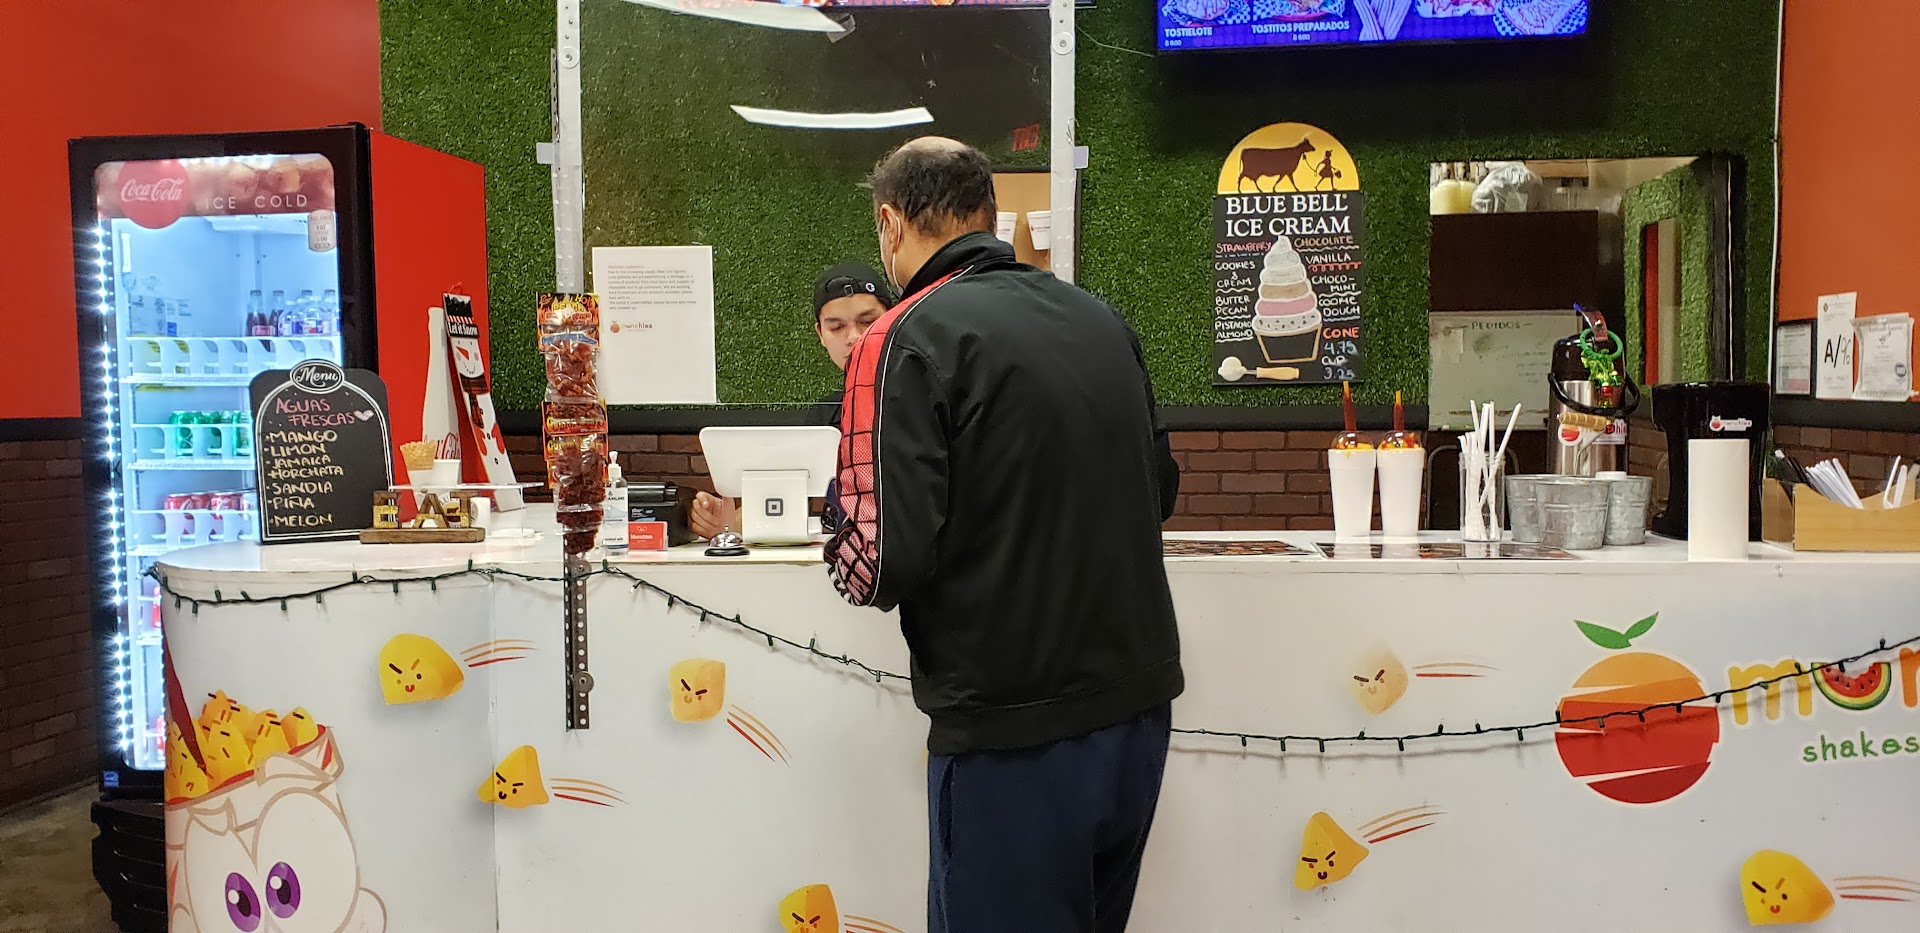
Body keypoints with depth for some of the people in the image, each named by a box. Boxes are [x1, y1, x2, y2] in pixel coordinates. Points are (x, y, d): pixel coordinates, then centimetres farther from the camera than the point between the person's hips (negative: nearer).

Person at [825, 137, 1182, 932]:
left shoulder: (905, 340, -13)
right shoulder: (1102, 321, 6)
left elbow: (885, 558, -18)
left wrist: (841, 556, 3)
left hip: (1015, 732, -6)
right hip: (1139, 709, 7)